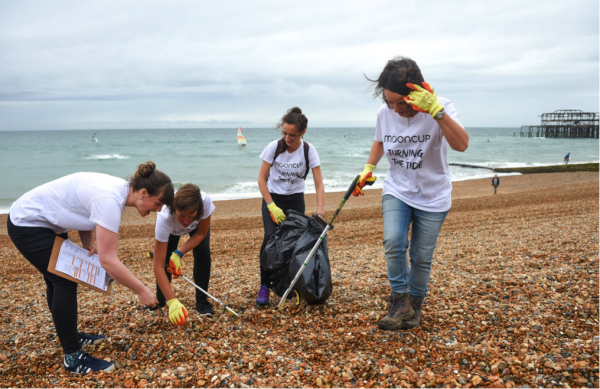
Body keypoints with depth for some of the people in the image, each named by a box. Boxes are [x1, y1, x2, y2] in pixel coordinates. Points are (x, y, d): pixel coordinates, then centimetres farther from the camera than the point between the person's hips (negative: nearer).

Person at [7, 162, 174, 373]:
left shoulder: (119, 189, -6)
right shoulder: (110, 200, -35)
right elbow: (108, 260, -34)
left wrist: (88, 245, -4)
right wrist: (141, 290, -26)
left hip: (46, 223, 10)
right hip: (27, 225, -10)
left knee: (59, 280, 18)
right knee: (64, 282, -9)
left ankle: (70, 336, 35)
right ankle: (73, 357, 0)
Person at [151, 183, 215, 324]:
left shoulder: (205, 201, -44)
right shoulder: (165, 217, -45)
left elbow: (201, 234, -22)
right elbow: (158, 266, -43)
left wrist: (178, 253, -36)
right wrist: (172, 301, -51)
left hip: (198, 225, 1)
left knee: (203, 251, -20)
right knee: (165, 259, -10)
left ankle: (201, 302, -5)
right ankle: (160, 300, 18)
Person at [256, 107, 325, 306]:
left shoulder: (309, 151, -14)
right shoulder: (274, 147, -16)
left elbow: (319, 185, -14)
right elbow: (262, 179, -12)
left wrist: (320, 212, -26)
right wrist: (272, 206, -20)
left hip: (295, 200, 1)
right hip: (272, 198, -1)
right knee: (271, 237, -20)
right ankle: (264, 286, -10)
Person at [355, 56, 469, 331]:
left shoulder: (440, 108, -20)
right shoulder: (385, 113, -8)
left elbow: (461, 145, -37)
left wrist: (436, 110, -48)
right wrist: (368, 169, -2)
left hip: (432, 197, -2)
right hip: (397, 191, 2)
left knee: (422, 258, 5)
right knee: (393, 241, -22)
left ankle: (415, 304, 31)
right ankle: (400, 301, -4)